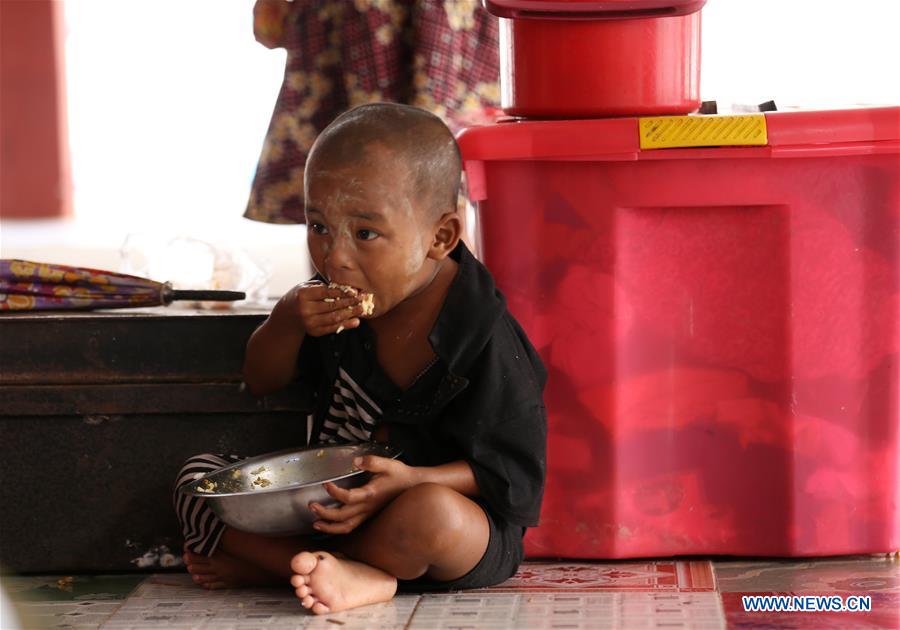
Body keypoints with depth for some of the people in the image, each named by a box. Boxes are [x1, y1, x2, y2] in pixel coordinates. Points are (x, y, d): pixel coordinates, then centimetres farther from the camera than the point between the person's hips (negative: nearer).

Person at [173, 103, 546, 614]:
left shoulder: (484, 339, -20)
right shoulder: (336, 304, -1)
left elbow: (515, 473, -17)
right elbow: (261, 381, 9)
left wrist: (409, 482, -32)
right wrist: (288, 322, -14)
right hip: (332, 507, 7)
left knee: (429, 513, -42)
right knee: (199, 477, -4)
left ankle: (268, 563, -16)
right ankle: (359, 574, -22)